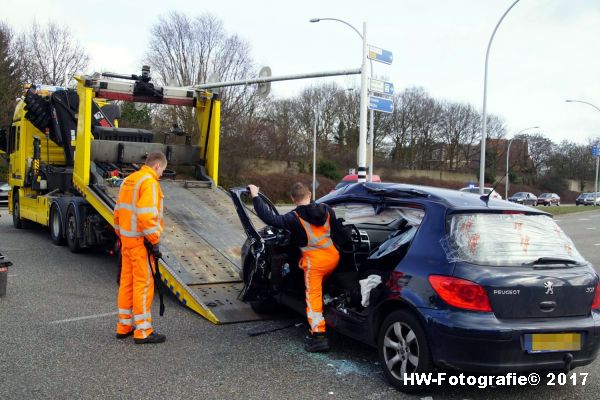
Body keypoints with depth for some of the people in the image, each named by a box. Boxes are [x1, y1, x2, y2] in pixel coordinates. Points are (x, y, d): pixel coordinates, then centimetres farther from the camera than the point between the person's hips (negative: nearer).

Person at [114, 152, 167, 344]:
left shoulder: (128, 180, 14)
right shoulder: (149, 182, -14)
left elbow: (118, 211, 18)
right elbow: (146, 215, -23)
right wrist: (154, 242, -18)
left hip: (126, 239, 9)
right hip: (141, 242, -9)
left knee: (126, 282, 15)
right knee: (143, 284, -3)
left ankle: (124, 326, 24)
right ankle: (143, 331, 3)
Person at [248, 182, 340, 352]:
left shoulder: (294, 218, -15)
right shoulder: (326, 210, 0)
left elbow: (270, 218, -20)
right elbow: (335, 228, 14)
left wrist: (255, 197, -13)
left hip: (314, 261, -6)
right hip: (333, 256, 6)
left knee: (313, 297, 0)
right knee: (321, 284, 29)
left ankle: (319, 336, -6)